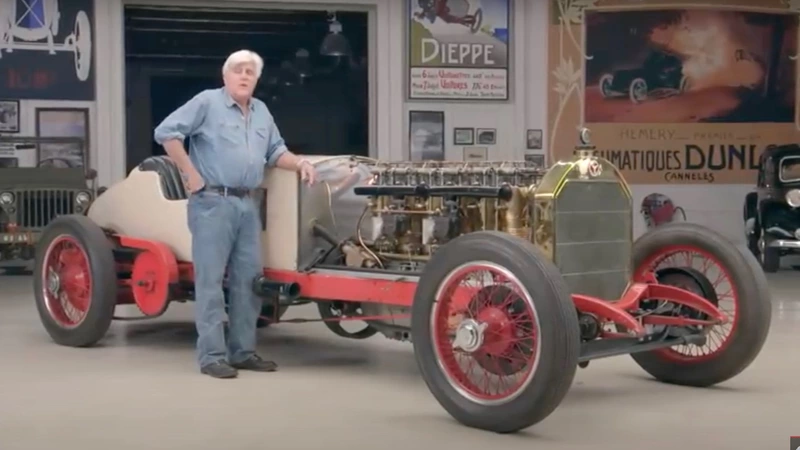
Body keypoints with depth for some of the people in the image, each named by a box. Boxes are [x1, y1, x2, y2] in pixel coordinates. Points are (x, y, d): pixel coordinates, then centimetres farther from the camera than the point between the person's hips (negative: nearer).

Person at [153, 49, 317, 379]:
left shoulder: (262, 112, 18)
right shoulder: (207, 101, -3)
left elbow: (275, 151, 26)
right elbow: (166, 132, -8)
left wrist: (299, 163, 6)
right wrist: (190, 174, -10)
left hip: (247, 205, 7)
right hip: (212, 203, -7)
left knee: (248, 280, 9)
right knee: (210, 280, -5)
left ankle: (242, 351, 18)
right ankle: (212, 356, -2)